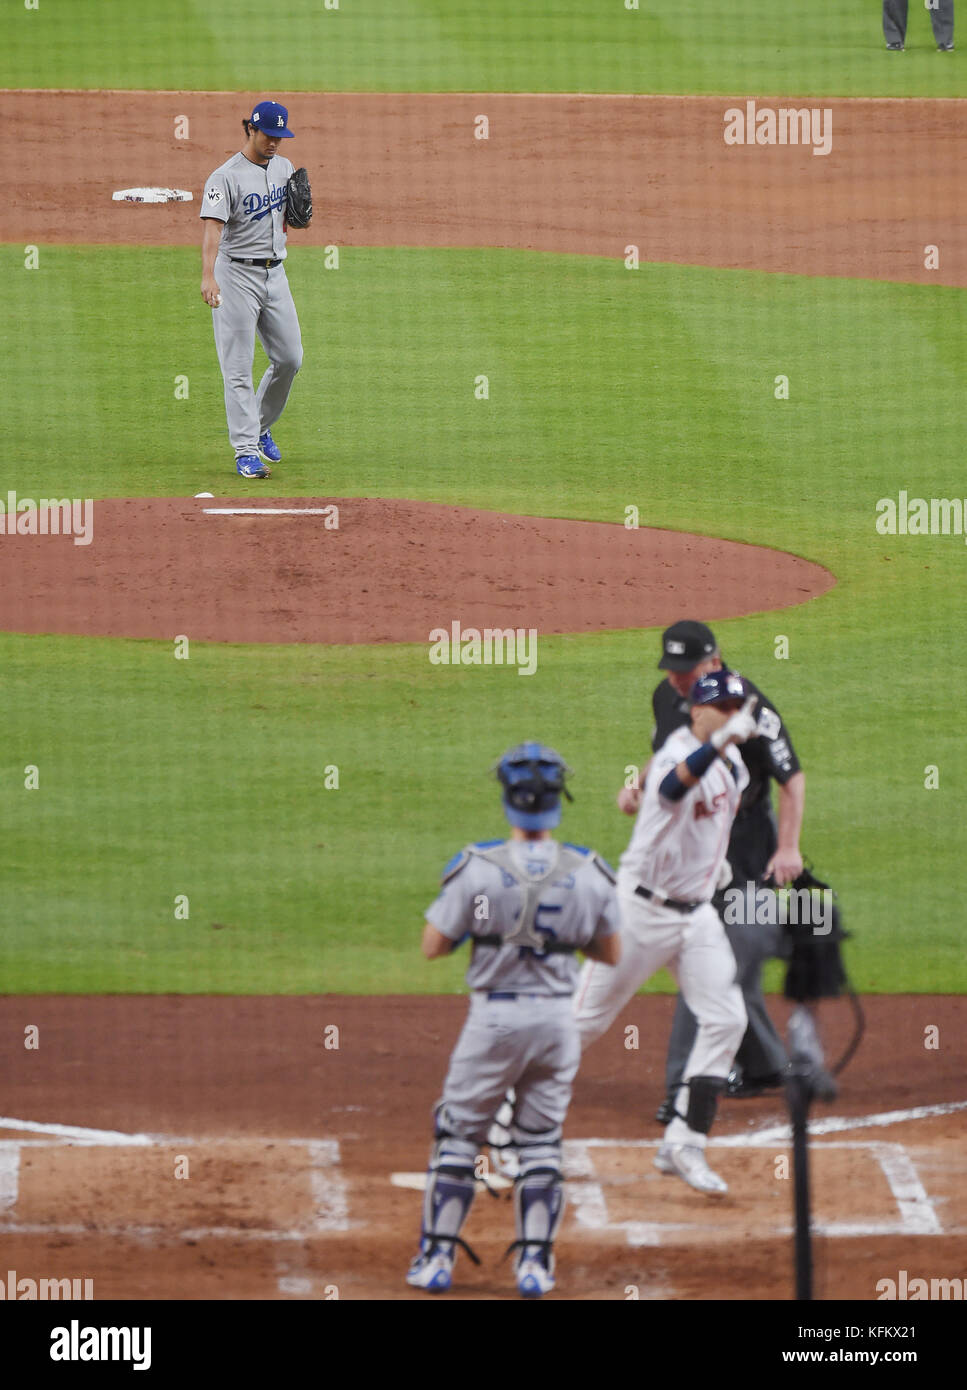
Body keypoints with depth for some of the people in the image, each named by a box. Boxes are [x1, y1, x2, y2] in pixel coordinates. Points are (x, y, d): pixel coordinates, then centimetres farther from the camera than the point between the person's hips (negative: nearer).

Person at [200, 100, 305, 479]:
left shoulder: (283, 168, 9)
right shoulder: (226, 177, -14)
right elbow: (213, 227, -27)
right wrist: (208, 276, -42)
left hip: (275, 273, 7)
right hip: (237, 274, -7)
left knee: (290, 358, 8)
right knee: (238, 368, -6)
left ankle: (261, 426, 29)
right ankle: (246, 450, -7)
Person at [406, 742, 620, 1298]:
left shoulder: (478, 868, -14)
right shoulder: (588, 874, -6)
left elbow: (433, 945, -7)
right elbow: (611, 954, 6)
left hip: (494, 1017, -2)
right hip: (558, 1018, 2)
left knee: (459, 1134, 11)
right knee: (542, 1142, 14)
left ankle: (438, 1258, 10)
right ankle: (535, 1263, 11)